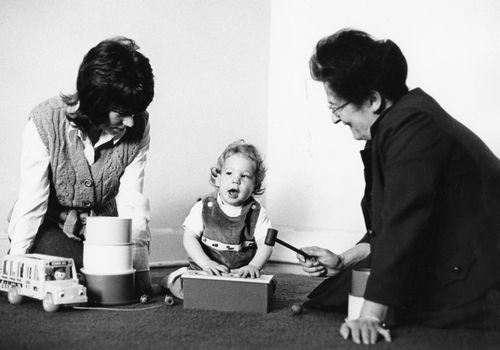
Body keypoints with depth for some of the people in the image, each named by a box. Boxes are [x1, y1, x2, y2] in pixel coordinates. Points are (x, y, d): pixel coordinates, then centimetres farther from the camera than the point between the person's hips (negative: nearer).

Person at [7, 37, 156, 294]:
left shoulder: (138, 127, -17)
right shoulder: (46, 122, -24)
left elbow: (132, 202, -16)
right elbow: (31, 203, -20)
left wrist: (140, 269, -22)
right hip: (52, 226, -2)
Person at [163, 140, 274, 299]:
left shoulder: (257, 213, 1)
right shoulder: (203, 208, 0)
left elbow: (265, 244, -5)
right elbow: (190, 238, -6)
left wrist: (254, 265, -25)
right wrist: (206, 262, -22)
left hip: (241, 274, 1)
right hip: (204, 271, -1)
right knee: (181, 286, -25)